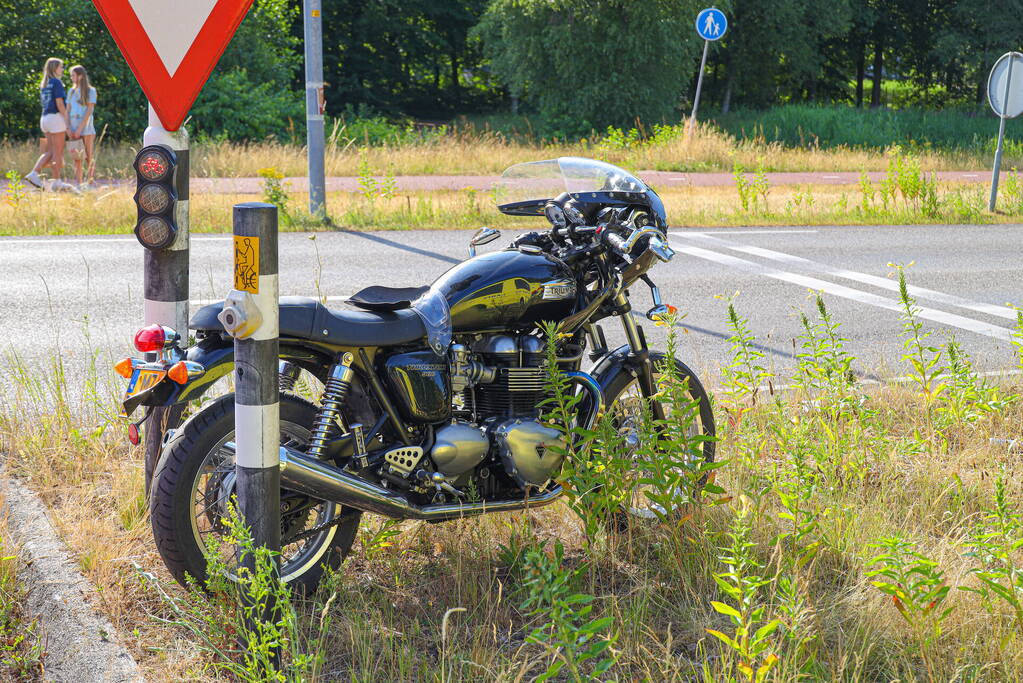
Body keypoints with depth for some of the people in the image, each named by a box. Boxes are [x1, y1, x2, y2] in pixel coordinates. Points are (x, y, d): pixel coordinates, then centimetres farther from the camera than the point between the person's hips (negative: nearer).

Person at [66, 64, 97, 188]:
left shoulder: (90, 91, -1)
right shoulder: (71, 92, 14)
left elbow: (89, 110, -8)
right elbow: (68, 111, 11)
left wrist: (80, 128, -14)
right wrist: (68, 128, -2)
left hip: (86, 128, -4)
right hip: (74, 129, 4)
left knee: (88, 157, -3)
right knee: (76, 157, 1)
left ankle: (90, 181, -1)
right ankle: (77, 183, 0)